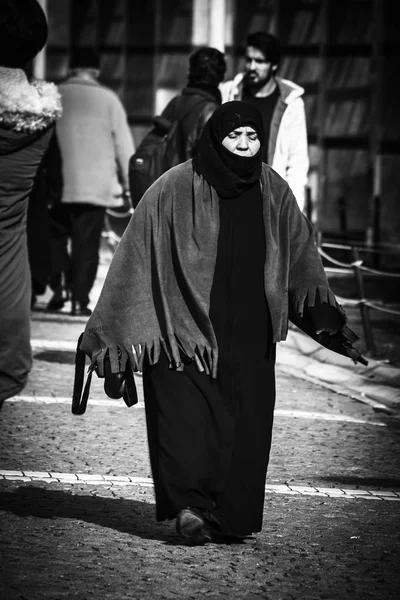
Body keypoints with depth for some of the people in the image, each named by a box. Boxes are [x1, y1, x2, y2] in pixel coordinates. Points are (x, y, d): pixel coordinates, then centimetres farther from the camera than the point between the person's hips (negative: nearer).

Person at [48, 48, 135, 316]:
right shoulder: (108, 99, 0)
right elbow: (124, 144, 0)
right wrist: (128, 183, 7)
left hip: (58, 184, 1)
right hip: (95, 185, -1)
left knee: (56, 237, 15)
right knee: (86, 244, 3)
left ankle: (58, 288, 0)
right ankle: (80, 299, 0)